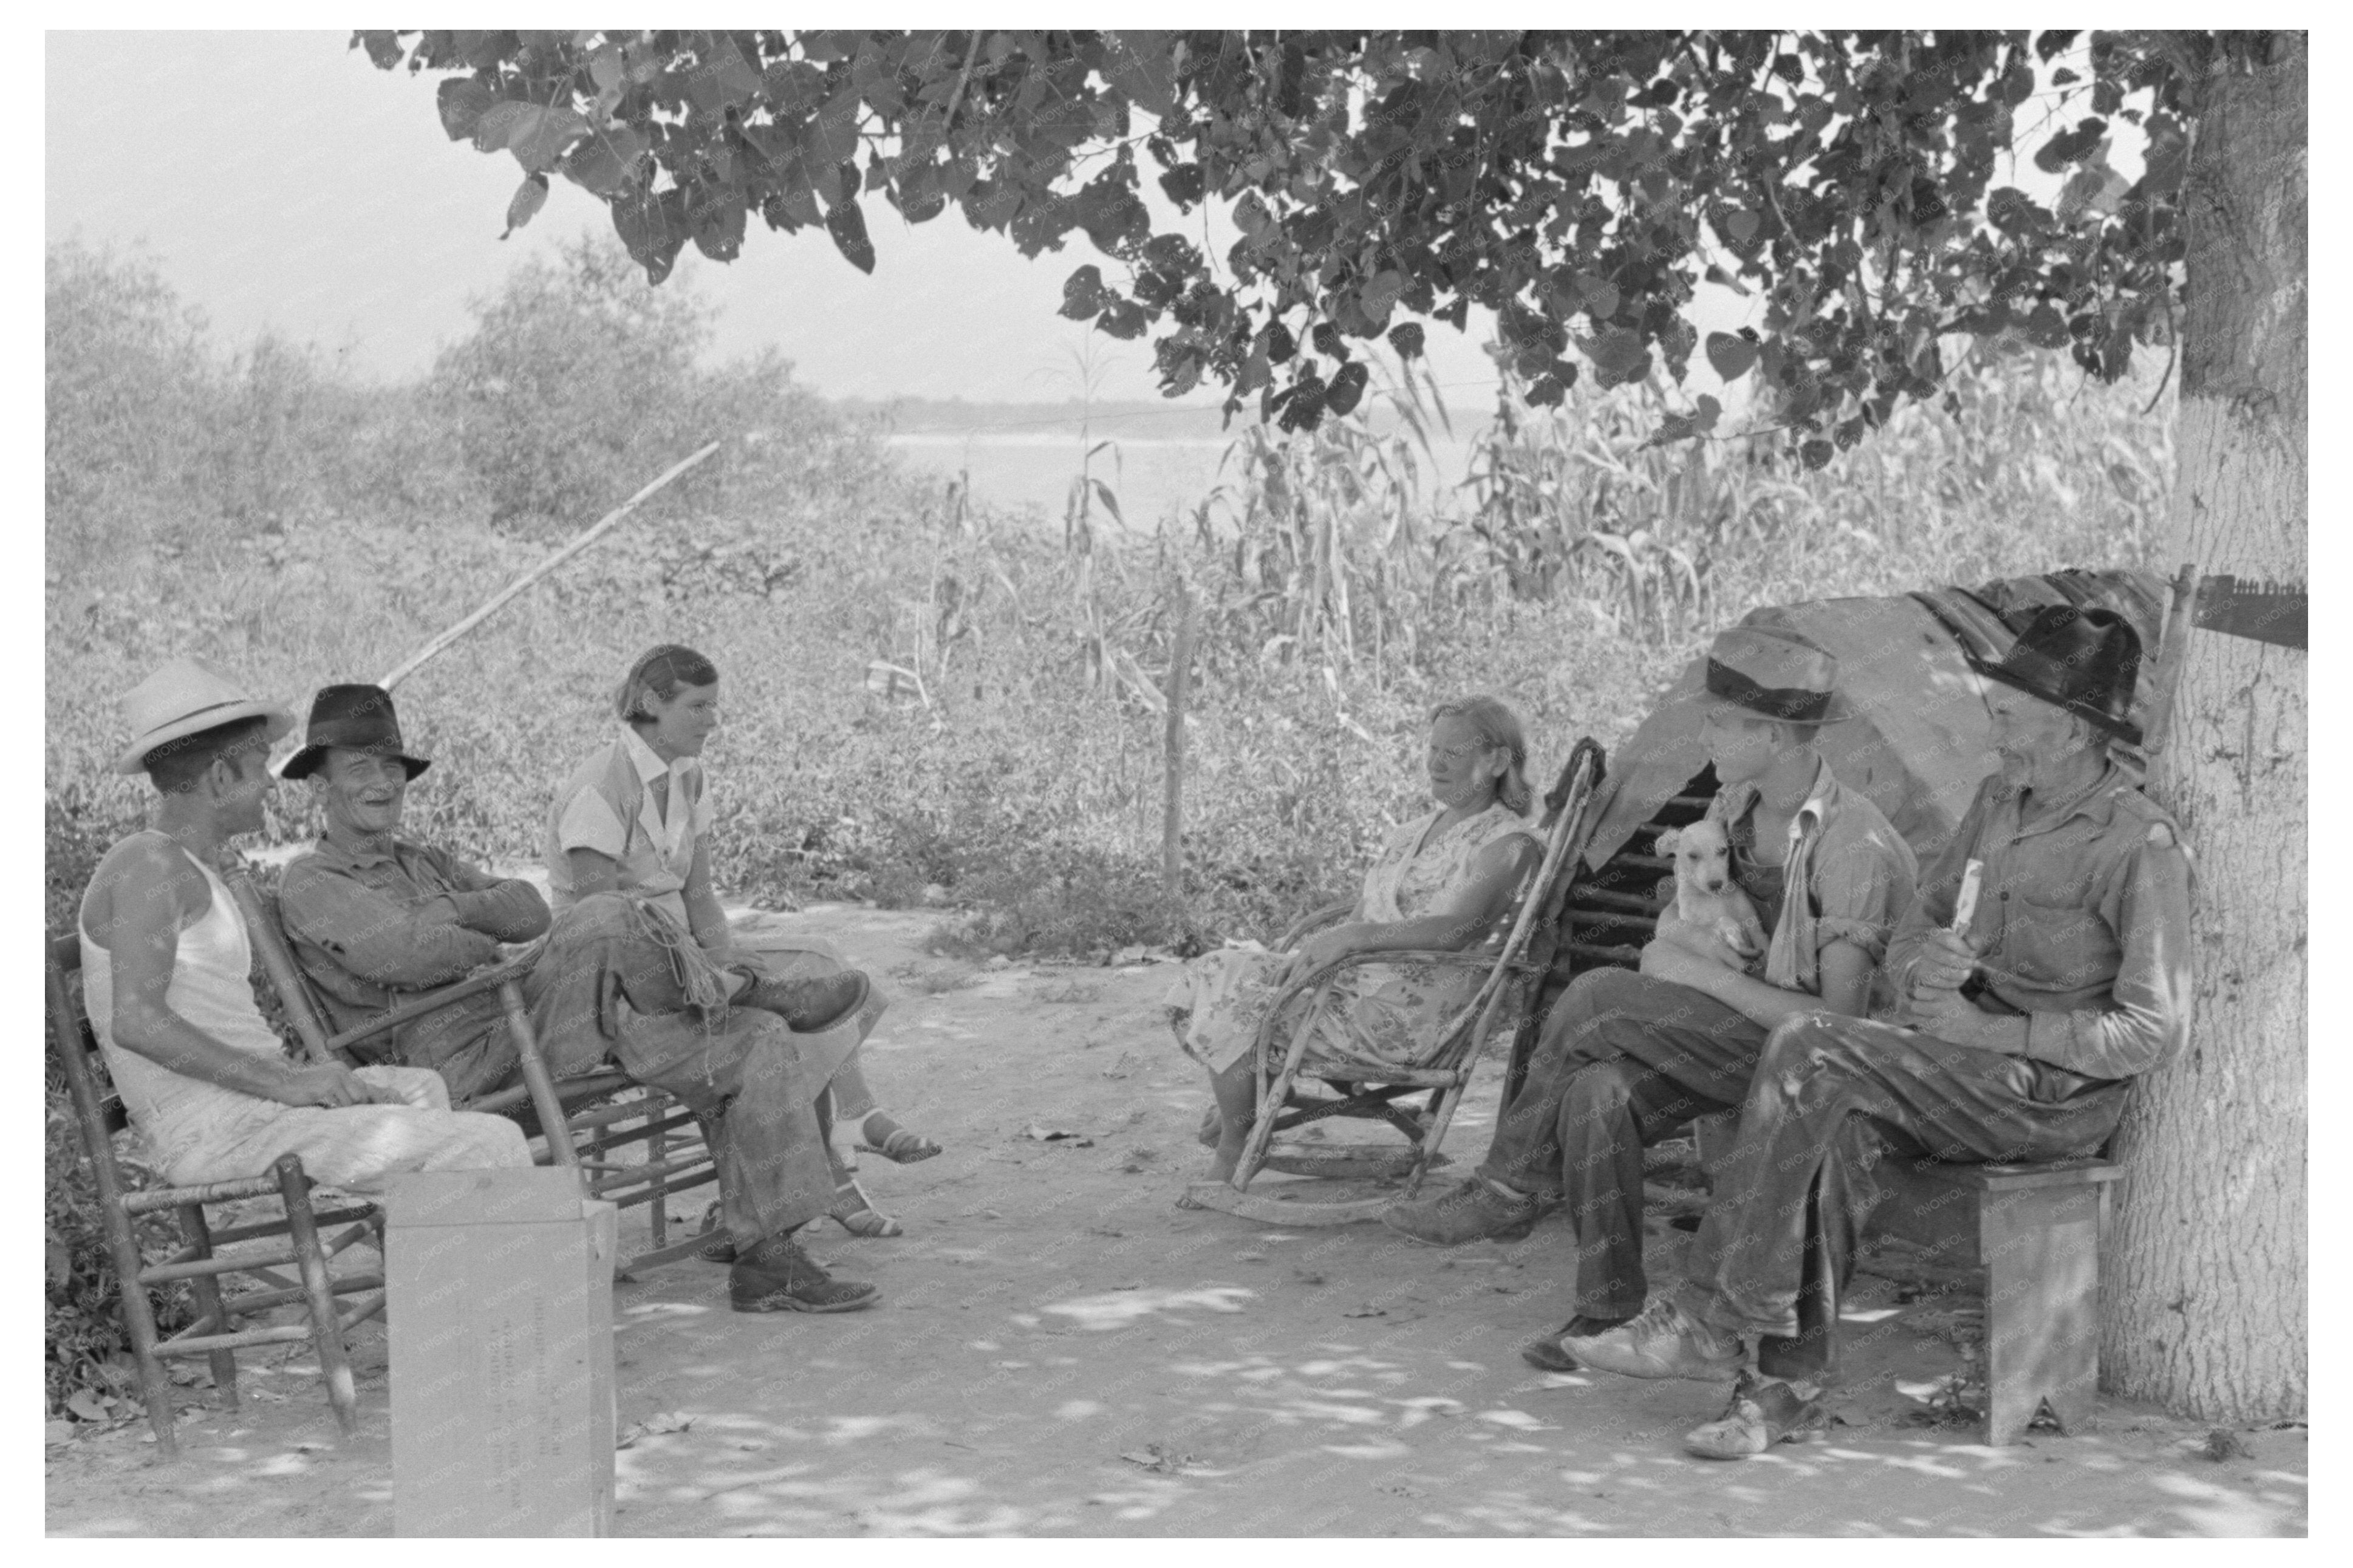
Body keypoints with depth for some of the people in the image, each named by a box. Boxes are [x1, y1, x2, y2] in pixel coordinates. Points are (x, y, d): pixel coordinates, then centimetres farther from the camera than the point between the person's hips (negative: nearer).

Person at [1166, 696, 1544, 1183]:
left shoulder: (1508, 843, -7)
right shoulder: (1413, 832, 19)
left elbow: (1460, 929, -23)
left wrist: (1355, 937, -30)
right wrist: (1314, 953, -4)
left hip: (1405, 1015, -8)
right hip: (1354, 983, 9)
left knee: (1234, 1012, -19)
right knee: (1211, 976, -5)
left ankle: (1231, 1156, -4)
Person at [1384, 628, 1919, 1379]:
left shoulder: (1854, 848, -22)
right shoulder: (1735, 805, 4)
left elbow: (1839, 1021, -24)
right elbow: (1674, 923, 14)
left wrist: (1704, 976, -22)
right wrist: (1681, 938, -11)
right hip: (1740, 1033, 7)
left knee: (1602, 999, -26)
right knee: (1599, 1093, -24)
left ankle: (1511, 1185, -11)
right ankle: (1610, 1308, -16)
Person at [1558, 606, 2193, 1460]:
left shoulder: (2141, 843, -12)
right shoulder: (2000, 800, 12)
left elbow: (2152, 1032, -15)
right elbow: (1915, 928, 16)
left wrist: (1991, 1030, -18)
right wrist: (1921, 971, -9)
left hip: (2062, 1092, -7)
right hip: (1970, 1063, 7)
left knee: (1809, 1050, -25)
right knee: (1839, 1127, -26)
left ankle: (1708, 1325, -22)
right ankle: (1796, 1379, -26)